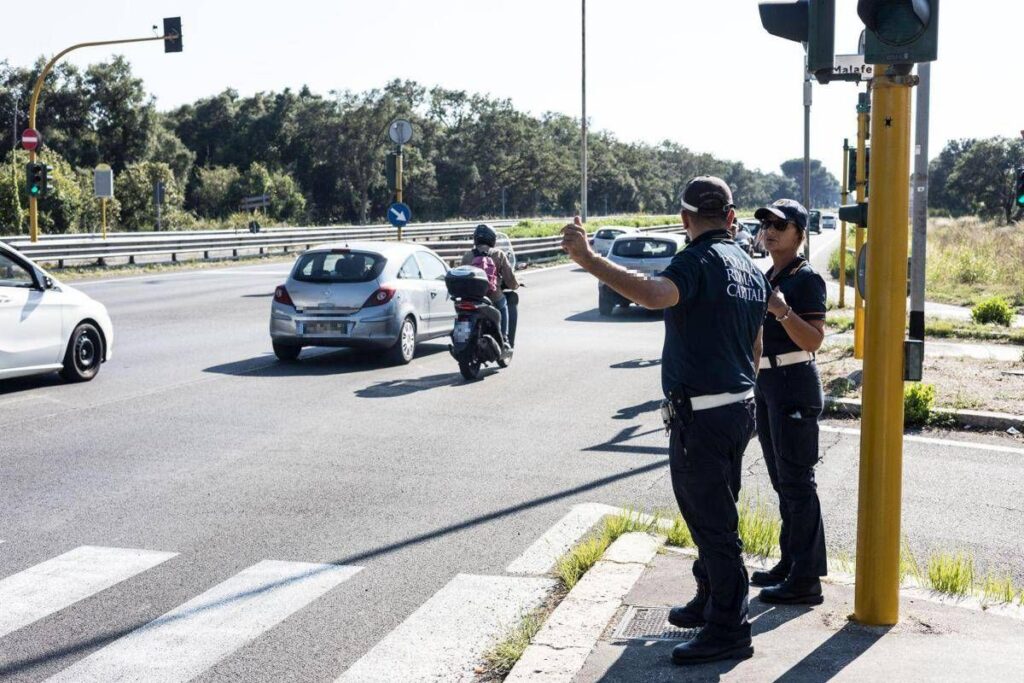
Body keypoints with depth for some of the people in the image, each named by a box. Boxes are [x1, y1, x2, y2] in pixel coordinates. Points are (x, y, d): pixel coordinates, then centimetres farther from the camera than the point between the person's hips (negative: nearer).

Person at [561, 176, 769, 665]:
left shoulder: (699, 261, -16)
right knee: (716, 513, 22)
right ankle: (710, 602, 37)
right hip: (740, 407, 10)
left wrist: (588, 259, -41)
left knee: (712, 521, -2)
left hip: (700, 415, -10)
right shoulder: (751, 269, 13)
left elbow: (654, 294, -38)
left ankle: (728, 630, 6)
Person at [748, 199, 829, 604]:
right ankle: (790, 563, 26)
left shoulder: (806, 279, -11)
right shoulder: (768, 277, 16)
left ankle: (806, 579, -2)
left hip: (794, 384, -9)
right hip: (767, 383, 9)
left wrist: (783, 311, -32)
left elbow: (814, 340, -21)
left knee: (796, 480, -7)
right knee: (782, 480, 15)